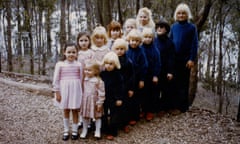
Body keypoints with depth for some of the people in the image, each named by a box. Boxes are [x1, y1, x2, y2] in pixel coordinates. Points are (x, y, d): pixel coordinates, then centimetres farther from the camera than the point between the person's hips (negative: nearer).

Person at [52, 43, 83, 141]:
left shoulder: (79, 65, -2)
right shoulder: (60, 64, -5)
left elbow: (81, 79, 3)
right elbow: (56, 79, -3)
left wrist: (80, 92, 3)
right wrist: (57, 92, -4)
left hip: (75, 91, 0)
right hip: (64, 90, 0)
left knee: (75, 111, 7)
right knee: (66, 111, 11)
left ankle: (74, 131, 19)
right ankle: (66, 131, 22)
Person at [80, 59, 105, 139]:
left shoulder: (98, 81, -17)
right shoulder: (84, 79, -1)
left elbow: (101, 93, -15)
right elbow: (82, 90, 10)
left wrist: (100, 103, -14)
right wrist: (81, 100, 11)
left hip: (94, 101, -4)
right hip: (85, 101, 5)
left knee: (97, 116, 11)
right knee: (85, 116, 14)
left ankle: (97, 131, 23)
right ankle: (84, 130, 29)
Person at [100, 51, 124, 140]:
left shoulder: (117, 75, -14)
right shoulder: (102, 74, -2)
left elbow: (120, 87, -11)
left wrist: (119, 99, -12)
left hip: (114, 99, -4)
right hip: (104, 98, 4)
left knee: (114, 116, 5)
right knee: (104, 115, 15)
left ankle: (112, 132, 15)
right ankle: (105, 129, 30)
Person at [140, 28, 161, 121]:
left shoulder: (155, 49, -7)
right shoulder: (140, 49, -4)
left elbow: (157, 63, -6)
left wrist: (156, 75, -10)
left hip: (152, 75, -1)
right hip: (142, 75, 1)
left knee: (152, 93, 7)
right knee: (143, 93, 11)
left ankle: (151, 111, 17)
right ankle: (144, 110, 23)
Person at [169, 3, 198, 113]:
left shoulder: (192, 27, -4)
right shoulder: (174, 26, 5)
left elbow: (194, 44, -6)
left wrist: (192, 59, -12)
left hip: (186, 59, -3)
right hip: (174, 59, 3)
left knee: (183, 82, 5)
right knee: (175, 81, 8)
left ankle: (183, 106, 12)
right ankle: (175, 104, 19)